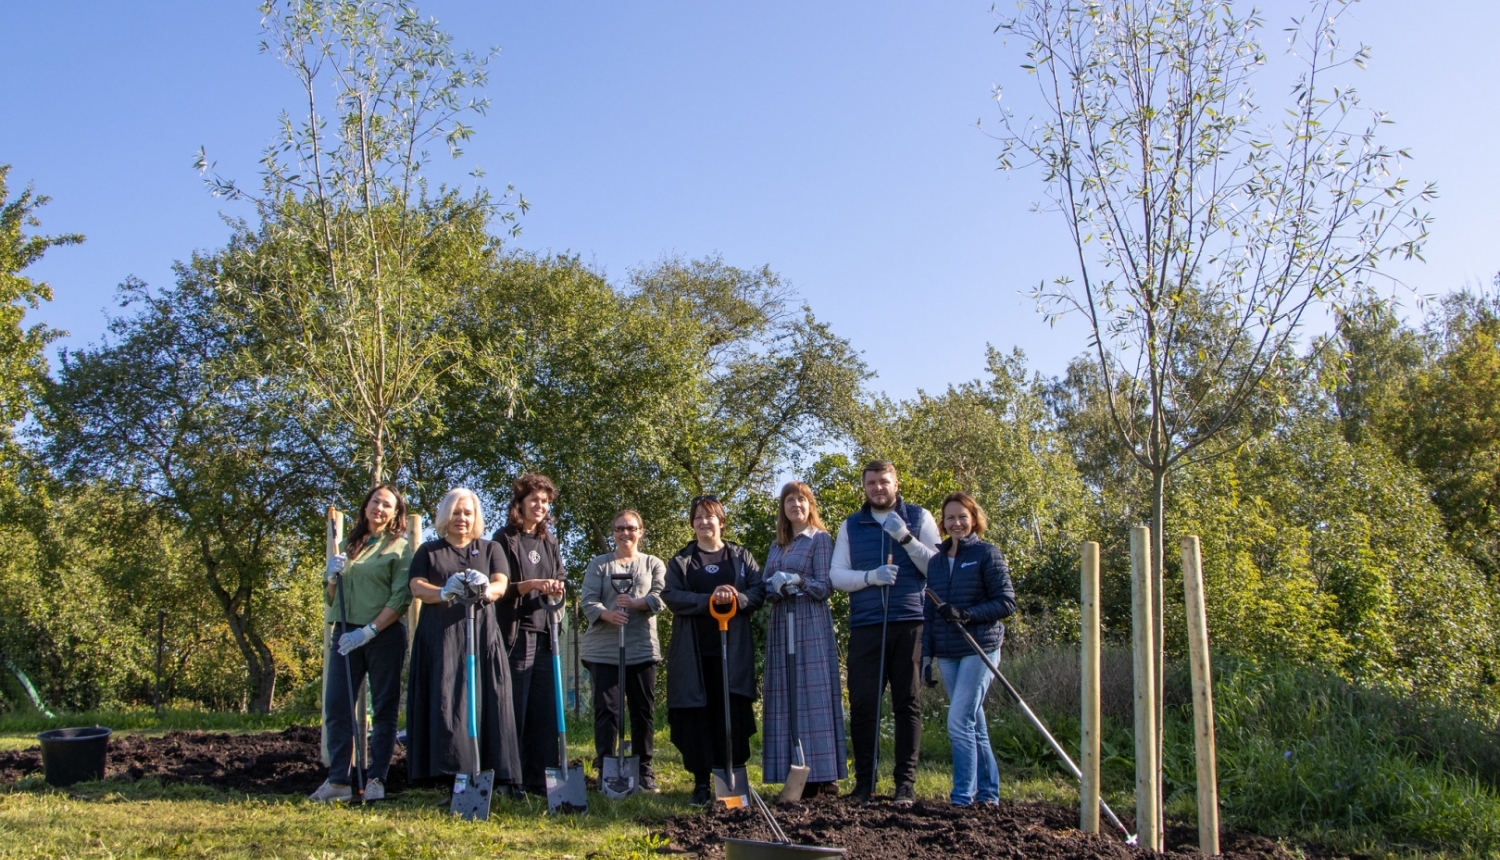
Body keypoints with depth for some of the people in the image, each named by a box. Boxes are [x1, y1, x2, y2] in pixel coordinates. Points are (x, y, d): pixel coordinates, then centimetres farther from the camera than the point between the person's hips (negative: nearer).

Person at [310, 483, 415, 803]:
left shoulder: (400, 547, 2)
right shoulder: (348, 545, 16)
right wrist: (332, 577, -2)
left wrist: (368, 631, -15)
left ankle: (376, 779, 5)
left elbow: (400, 599, -7)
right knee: (336, 705, -2)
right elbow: (330, 599, 19)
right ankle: (338, 780, 2)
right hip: (345, 632, 4)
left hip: (385, 635, -4)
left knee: (384, 708, 0)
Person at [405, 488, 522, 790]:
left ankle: (486, 774, -7)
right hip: (439, 638, 0)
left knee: (484, 703, -7)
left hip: (482, 637, 0)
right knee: (443, 703, -8)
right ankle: (449, 773, -8)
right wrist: (445, 593, -23)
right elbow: (417, 587, -1)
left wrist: (486, 589, -26)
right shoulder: (428, 551, 16)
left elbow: (501, 584, 0)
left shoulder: (490, 549, 16)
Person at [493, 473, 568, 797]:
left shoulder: (549, 542, 16)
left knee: (545, 710, 4)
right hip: (515, 635, -5)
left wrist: (557, 592, -5)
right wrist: (532, 584, -21)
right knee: (514, 710, -5)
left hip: (544, 636, 5)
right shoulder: (504, 539, 0)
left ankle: (538, 780, 10)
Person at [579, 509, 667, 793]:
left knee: (643, 711, 4)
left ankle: (645, 772, 13)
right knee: (606, 711, -3)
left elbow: (660, 597, -3)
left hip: (642, 649, 1)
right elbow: (588, 600, -1)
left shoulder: (653, 564, 13)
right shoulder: (598, 564, 12)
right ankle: (605, 772, 4)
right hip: (603, 649, -1)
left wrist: (634, 603, -22)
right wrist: (607, 614, -22)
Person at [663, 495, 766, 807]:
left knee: (732, 713, -4)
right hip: (693, 651, 0)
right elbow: (671, 596, -2)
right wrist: (708, 600, -16)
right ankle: (701, 783, 5)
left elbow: (759, 591, 4)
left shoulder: (741, 557, 14)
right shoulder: (680, 561, 13)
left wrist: (737, 598, -17)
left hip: (733, 649, 0)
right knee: (696, 714, -2)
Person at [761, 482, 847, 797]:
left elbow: (824, 587, -5)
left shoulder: (820, 539, 1)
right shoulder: (777, 546, 19)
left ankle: (821, 776, -6)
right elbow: (767, 586, 14)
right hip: (780, 625, 6)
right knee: (785, 698, 2)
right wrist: (775, 587, -7)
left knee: (812, 697, -8)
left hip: (811, 624, -6)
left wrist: (795, 580, -17)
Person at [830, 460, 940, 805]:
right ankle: (864, 782, 9)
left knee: (908, 704, 1)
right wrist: (871, 576, -12)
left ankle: (906, 783, 8)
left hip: (910, 624, -1)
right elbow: (836, 574, 6)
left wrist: (905, 537, -12)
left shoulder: (919, 518, 9)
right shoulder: (851, 525, 14)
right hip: (865, 626, 1)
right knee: (862, 704, -1)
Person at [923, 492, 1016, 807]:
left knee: (959, 723, -12)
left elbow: (1007, 602, -8)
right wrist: (926, 654, 10)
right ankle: (988, 792, 20)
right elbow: (930, 610, 15)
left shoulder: (987, 553, -3)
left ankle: (963, 797, -5)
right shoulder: (936, 558, 12)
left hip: (980, 649, -5)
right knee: (974, 725, 11)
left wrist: (966, 614, -19)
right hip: (947, 653, 5)